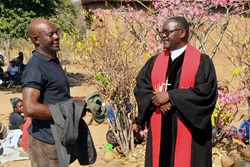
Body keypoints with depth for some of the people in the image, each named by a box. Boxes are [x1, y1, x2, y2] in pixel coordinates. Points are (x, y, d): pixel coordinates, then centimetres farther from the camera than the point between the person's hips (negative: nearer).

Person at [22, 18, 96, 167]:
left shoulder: (53, 61, 11)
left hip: (59, 136, 9)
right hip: (46, 140, -9)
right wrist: (69, 111, -21)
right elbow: (30, 108, -30)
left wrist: (76, 100, 6)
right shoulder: (35, 67, -20)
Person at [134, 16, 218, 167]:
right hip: (159, 130, 4)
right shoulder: (155, 61, 11)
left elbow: (206, 92, -14)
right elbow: (141, 87, 6)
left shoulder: (202, 61, -3)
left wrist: (170, 95, -15)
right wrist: (157, 100, -14)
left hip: (188, 131, -4)